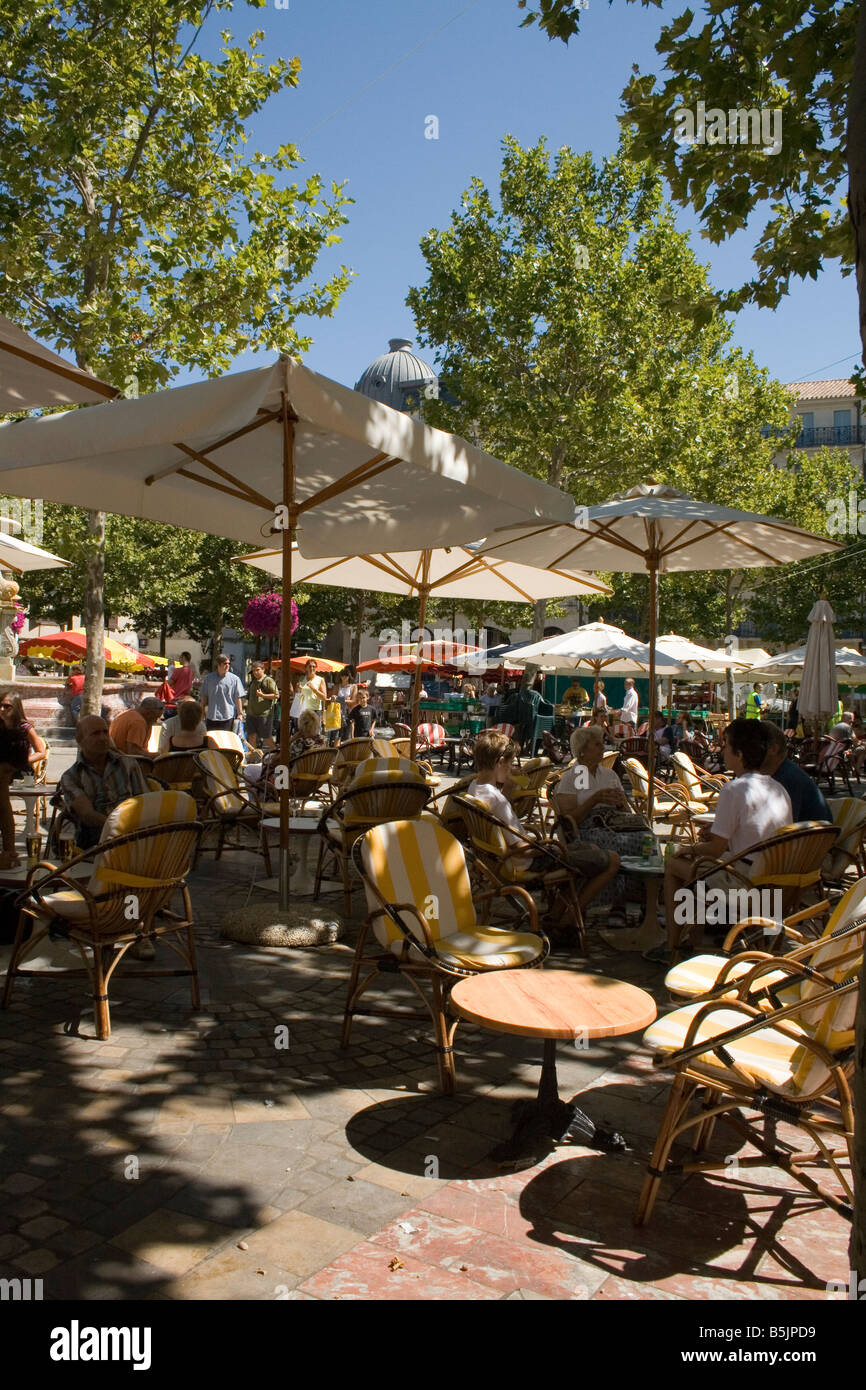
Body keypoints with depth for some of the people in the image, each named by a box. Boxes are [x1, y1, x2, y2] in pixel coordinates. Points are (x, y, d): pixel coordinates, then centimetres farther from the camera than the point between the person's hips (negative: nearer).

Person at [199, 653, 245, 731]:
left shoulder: (234, 679, -1)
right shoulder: (208, 678, 6)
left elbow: (238, 698, 1)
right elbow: (203, 696, 12)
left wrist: (240, 713, -3)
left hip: (228, 717, -2)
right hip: (211, 717, 2)